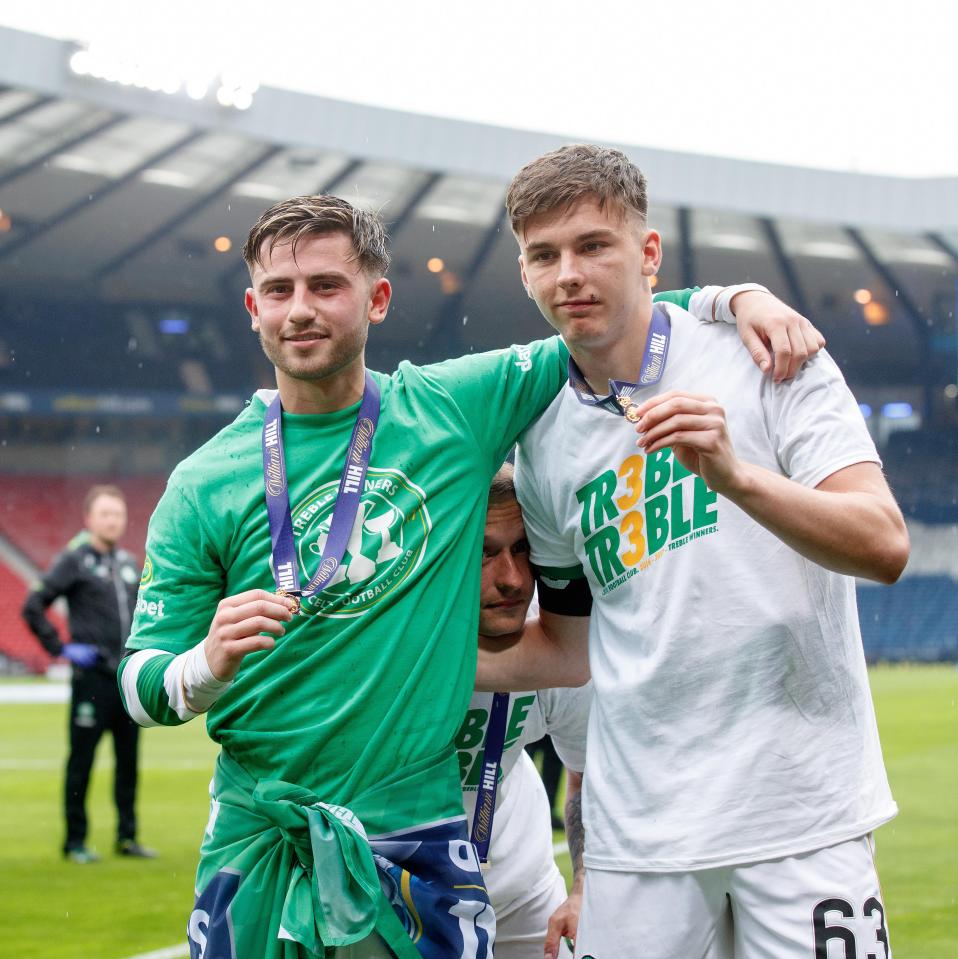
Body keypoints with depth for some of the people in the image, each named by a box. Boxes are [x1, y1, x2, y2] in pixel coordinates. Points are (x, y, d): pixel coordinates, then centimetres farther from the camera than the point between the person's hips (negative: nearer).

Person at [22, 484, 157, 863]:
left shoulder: (130, 563, 13)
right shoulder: (74, 560, -5)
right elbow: (32, 607, -8)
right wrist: (60, 648, -10)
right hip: (92, 678, -6)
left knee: (128, 760, 8)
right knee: (81, 762, 1)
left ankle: (127, 836, 17)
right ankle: (75, 842, 8)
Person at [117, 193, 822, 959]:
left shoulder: (455, 408, 1)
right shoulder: (203, 485, -3)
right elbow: (143, 687, -2)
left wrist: (734, 298, -3)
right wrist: (206, 666, -24)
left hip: (415, 831, 1)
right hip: (258, 837, 0)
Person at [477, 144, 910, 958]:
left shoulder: (767, 361, -3)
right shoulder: (544, 441, 9)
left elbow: (885, 548, -14)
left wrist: (735, 475, -28)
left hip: (801, 809, -3)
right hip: (638, 825, 3)